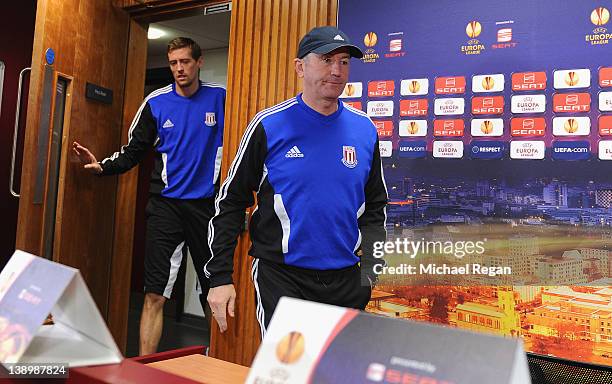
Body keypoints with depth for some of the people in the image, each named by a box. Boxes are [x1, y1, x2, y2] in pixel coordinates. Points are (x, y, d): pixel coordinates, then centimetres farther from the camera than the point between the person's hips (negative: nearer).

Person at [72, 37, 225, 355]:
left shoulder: (220, 98, 3)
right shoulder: (156, 102, 5)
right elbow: (134, 150, 7)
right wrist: (103, 166, -11)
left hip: (207, 205, 0)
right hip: (166, 205, 0)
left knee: (214, 291, 9)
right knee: (154, 295, -3)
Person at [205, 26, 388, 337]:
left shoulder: (364, 130, 3)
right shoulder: (269, 125, -8)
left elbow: (374, 208, 11)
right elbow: (230, 201, -3)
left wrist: (370, 270, 2)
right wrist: (220, 277, -6)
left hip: (345, 281, 4)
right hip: (281, 277, -4)